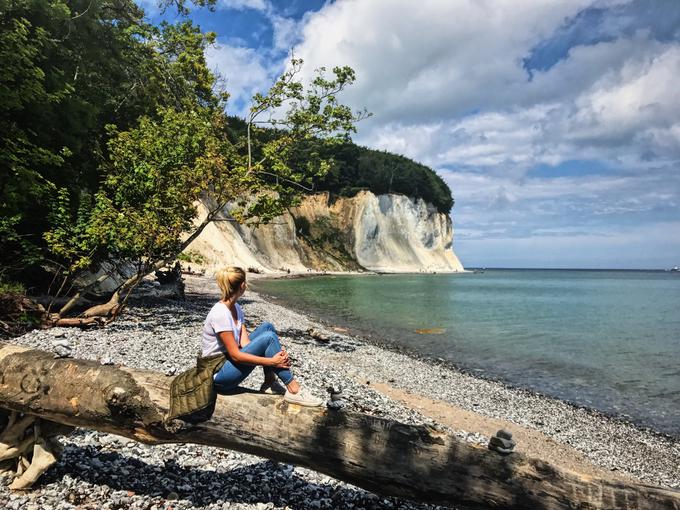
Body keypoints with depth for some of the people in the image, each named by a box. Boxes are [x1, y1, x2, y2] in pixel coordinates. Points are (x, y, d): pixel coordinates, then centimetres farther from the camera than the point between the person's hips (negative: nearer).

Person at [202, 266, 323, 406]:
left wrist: (276, 351, -17)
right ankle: (293, 391, -14)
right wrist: (271, 361, -25)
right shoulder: (220, 314, -24)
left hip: (229, 361, 9)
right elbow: (235, 355, -25)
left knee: (267, 327, 2)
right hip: (219, 374, -9)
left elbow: (245, 343, -3)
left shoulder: (236, 308, 3)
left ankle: (270, 382, 0)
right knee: (268, 337, -22)